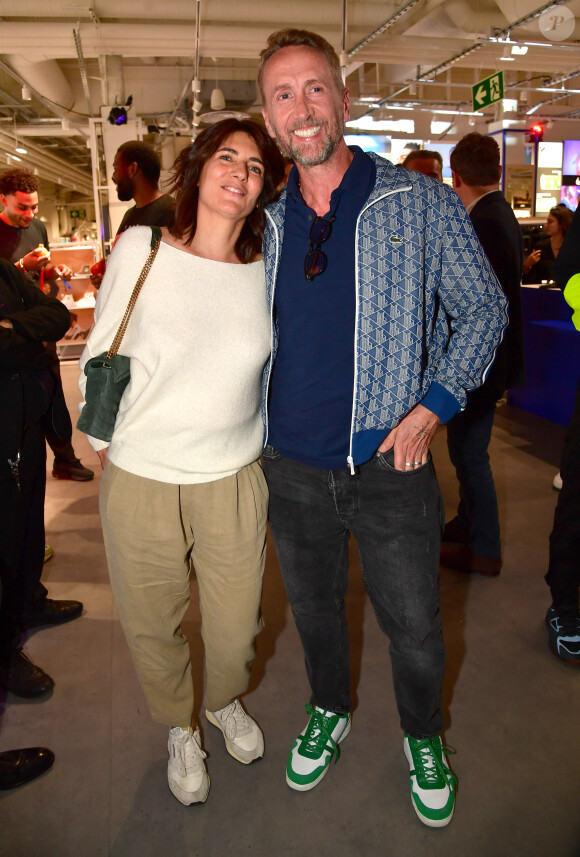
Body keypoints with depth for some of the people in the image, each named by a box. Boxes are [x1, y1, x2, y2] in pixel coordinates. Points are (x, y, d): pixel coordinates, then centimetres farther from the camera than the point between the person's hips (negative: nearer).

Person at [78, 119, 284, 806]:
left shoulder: (266, 275, 0)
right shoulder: (140, 248, -5)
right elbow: (100, 355, 3)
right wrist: (104, 439, 4)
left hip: (235, 479, 2)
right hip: (140, 482, -1)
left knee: (235, 625, 14)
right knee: (152, 624, 16)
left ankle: (226, 702, 50)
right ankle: (179, 727, 47)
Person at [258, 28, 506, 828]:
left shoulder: (420, 204, -6)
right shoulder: (266, 222, 3)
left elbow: (484, 310, -1)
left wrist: (430, 409, -11)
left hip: (390, 467, -3)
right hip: (291, 469, 3)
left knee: (415, 627, 12)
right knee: (313, 609, 22)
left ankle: (423, 738, 43)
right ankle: (329, 711, 50)